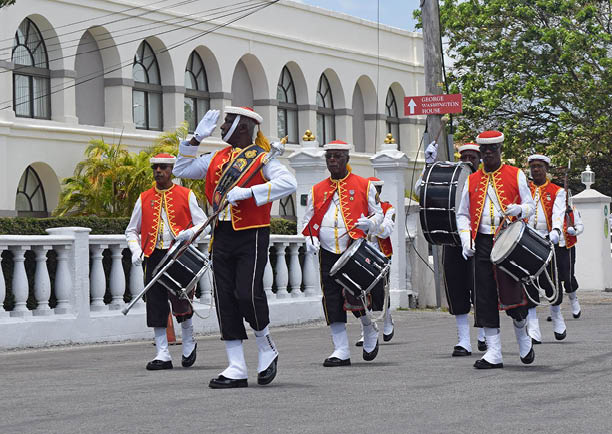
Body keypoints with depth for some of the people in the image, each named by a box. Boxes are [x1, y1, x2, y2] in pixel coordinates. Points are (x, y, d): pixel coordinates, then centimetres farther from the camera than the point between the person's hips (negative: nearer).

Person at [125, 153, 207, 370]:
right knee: (156, 305, -2)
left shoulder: (186, 195, 6)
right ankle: (162, 355, 4)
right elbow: (131, 230, 19)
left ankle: (189, 342, 10)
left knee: (179, 297, -17)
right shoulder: (144, 199, 13)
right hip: (154, 256, 3)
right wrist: (136, 251, 1)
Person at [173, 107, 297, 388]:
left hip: (252, 237, -6)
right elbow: (182, 170, 22)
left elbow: (289, 183, -20)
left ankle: (266, 348, 13)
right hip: (222, 236, 6)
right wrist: (196, 138, 13)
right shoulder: (217, 159, 14)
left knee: (248, 294, -16)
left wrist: (248, 192, -25)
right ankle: (237, 370, 6)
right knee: (225, 300, 2)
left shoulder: (261, 158, -4)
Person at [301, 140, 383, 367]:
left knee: (354, 296, -13)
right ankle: (341, 351, 6)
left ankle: (370, 329, 19)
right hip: (328, 254, 3)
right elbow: (309, 221, 17)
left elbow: (378, 213, 10)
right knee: (332, 300, -1)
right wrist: (311, 239, -2)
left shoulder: (364, 186, 6)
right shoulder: (317, 190, 13)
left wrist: (369, 223, -13)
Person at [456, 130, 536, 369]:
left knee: (513, 293, -7)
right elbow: (462, 214, 16)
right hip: (482, 243, 3)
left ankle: (523, 337, 22)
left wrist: (519, 210, -16)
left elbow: (530, 205, 8)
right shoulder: (472, 181, 13)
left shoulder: (516, 175, 6)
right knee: (485, 297, 0)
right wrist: (466, 239, 0)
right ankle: (493, 353, 4)